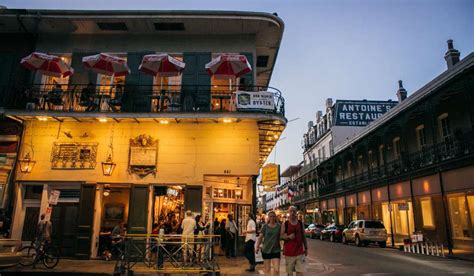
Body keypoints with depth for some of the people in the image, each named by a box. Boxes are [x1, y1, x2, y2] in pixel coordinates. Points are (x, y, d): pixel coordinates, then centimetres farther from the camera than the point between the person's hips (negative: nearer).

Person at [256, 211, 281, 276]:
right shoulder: (265, 226, -1)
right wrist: (257, 246, -10)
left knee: (276, 270, -8)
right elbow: (260, 237, -3)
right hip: (266, 250, 0)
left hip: (276, 250, 0)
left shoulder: (279, 226, 0)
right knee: (267, 270, 11)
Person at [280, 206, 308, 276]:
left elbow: (303, 236, 12)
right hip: (289, 251, -2)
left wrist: (306, 248, 10)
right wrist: (288, 237, -22)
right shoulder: (285, 224, -1)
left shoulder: (300, 223, 7)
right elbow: (281, 235, -3)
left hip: (300, 251, 2)